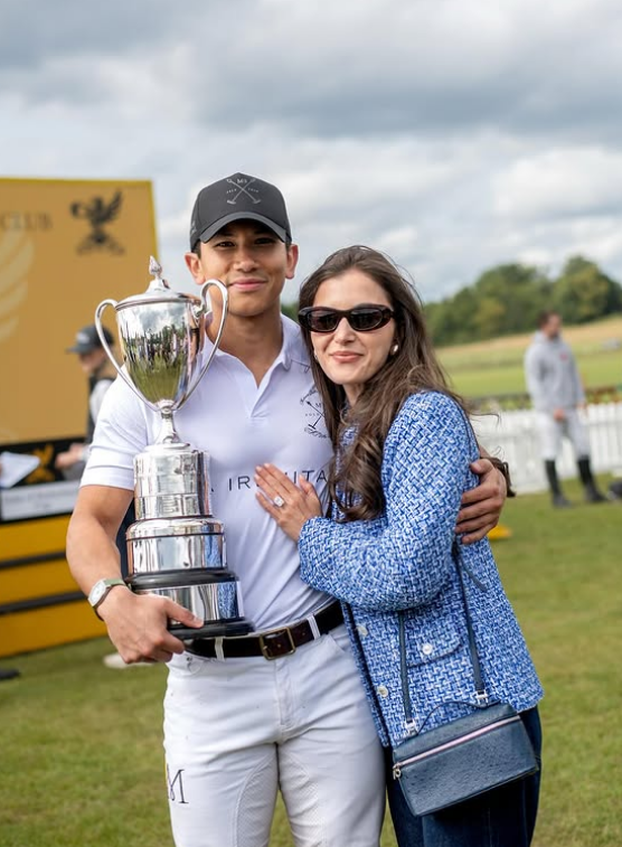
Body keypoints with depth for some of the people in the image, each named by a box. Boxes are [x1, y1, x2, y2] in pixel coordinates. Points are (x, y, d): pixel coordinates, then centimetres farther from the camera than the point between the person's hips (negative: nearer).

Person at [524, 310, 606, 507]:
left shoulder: (563, 347, 12)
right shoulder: (535, 352, -8)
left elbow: (573, 373, 19)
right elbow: (534, 383, -11)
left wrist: (580, 398, 6)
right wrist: (551, 408, -16)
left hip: (570, 409, 6)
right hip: (549, 412, -6)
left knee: (582, 445, 4)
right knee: (551, 453, -2)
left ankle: (590, 490, 11)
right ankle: (556, 495, 4)